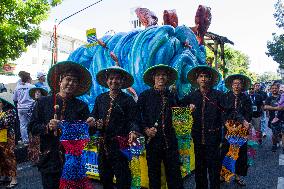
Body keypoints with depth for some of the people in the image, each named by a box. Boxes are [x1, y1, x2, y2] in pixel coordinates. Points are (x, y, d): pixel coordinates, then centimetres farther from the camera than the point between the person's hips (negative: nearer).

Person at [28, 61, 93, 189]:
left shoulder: (82, 106, 4)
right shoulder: (43, 102, 4)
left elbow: (88, 132, 2)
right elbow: (32, 127, 2)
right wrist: (47, 127, -15)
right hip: (49, 160, 0)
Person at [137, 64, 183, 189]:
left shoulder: (173, 96, 12)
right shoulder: (145, 95, 3)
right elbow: (137, 116, 0)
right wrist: (146, 129, -10)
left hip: (170, 140, 2)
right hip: (153, 140, -2)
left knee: (174, 173, 5)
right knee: (154, 173, 10)